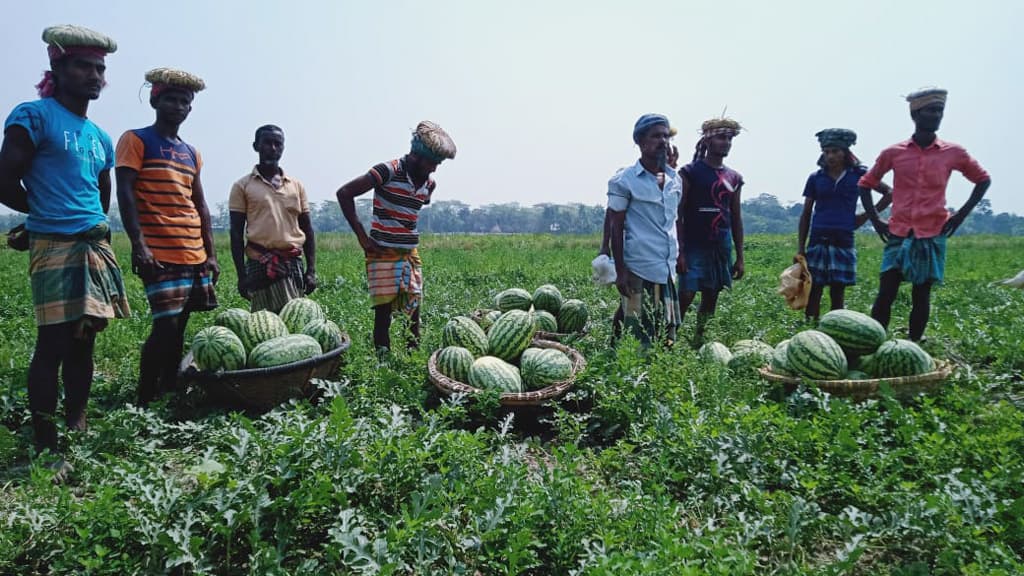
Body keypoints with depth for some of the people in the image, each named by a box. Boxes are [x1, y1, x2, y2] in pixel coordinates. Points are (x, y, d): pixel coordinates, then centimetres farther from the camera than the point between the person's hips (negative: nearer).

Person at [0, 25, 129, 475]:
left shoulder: (100, 138, 17)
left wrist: (91, 227, 17)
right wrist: (48, 214, 7)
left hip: (95, 248, 7)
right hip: (54, 248, -6)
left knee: (83, 345, 10)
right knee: (53, 346, -6)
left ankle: (77, 438, 20)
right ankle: (46, 449, 3)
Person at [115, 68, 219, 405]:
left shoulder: (191, 153, 19)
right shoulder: (136, 140, 1)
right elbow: (125, 194, -8)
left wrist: (211, 254, 14)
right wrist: (138, 244, -19)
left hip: (195, 256, 6)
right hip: (160, 255, -6)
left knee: (179, 328, 9)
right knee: (166, 327, -10)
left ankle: (170, 394, 18)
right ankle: (144, 403, 2)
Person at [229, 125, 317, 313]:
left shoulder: (297, 186, 11)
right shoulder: (243, 186, 4)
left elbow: (307, 230, 13)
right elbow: (236, 233, 2)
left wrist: (311, 269, 7)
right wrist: (242, 274, -4)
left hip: (293, 264, 3)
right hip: (259, 264, -2)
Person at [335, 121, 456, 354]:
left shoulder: (429, 184, 7)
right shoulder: (388, 171, -12)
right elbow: (344, 193, -12)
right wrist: (362, 236, -13)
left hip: (411, 254, 6)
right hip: (383, 254, -6)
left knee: (414, 310, 5)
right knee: (384, 311, -2)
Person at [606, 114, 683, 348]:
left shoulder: (674, 179, 12)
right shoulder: (624, 180, -5)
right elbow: (616, 227, -6)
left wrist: (680, 256, 14)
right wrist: (620, 271, -10)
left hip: (668, 270, 6)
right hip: (639, 272, -6)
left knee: (668, 337, 10)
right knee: (639, 339, -2)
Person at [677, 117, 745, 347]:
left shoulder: (734, 178, 12)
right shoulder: (690, 172, -3)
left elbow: (736, 219, 15)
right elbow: (678, 215, -7)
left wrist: (740, 257, 12)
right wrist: (680, 251, -14)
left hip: (721, 248, 5)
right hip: (694, 247, -5)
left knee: (710, 300, 9)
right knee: (685, 297, -12)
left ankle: (699, 342, 20)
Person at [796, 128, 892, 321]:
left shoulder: (859, 175, 5)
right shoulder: (815, 178, 7)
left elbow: (890, 193, 13)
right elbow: (806, 215, 9)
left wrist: (869, 214, 3)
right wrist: (800, 248, 4)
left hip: (843, 241, 0)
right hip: (818, 240, 1)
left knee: (838, 292, 3)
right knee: (813, 292, -1)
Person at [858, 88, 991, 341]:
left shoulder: (953, 153, 2)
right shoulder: (893, 153, 1)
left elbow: (983, 180, 16)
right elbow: (866, 184, 12)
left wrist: (961, 214, 4)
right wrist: (875, 220, 2)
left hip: (932, 236, 1)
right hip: (898, 235, 0)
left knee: (921, 297, 4)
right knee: (885, 296, -6)